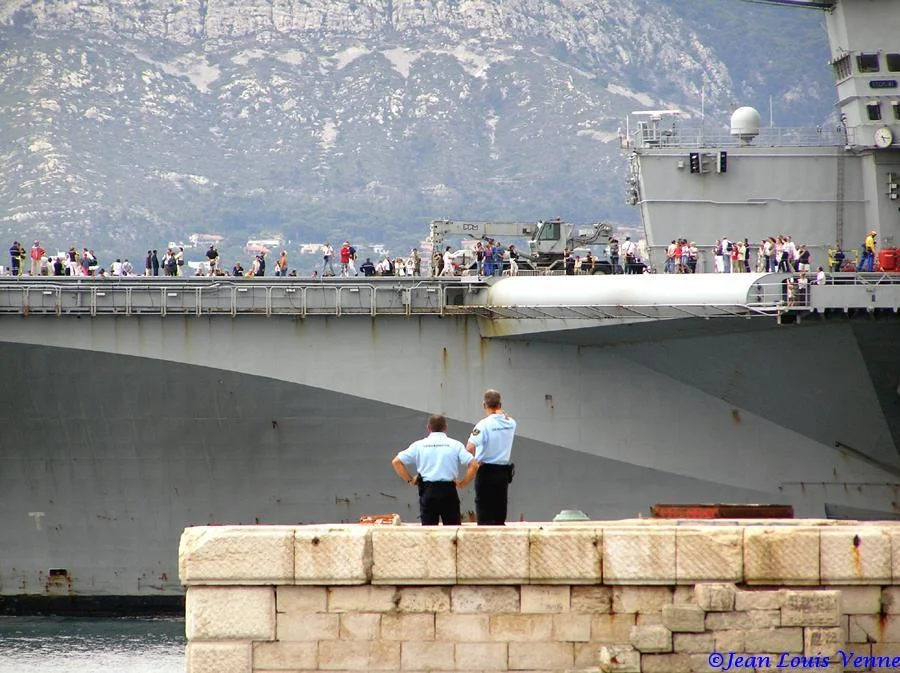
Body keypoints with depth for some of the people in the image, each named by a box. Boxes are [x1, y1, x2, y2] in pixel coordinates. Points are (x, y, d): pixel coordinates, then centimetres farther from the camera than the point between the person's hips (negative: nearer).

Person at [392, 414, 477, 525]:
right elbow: (473, 465, -6)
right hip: (448, 490, -1)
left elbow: (396, 462, 3)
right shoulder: (455, 445, 3)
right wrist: (462, 483, 4)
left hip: (427, 491, 1)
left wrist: (409, 480, 9)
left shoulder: (419, 445, 6)